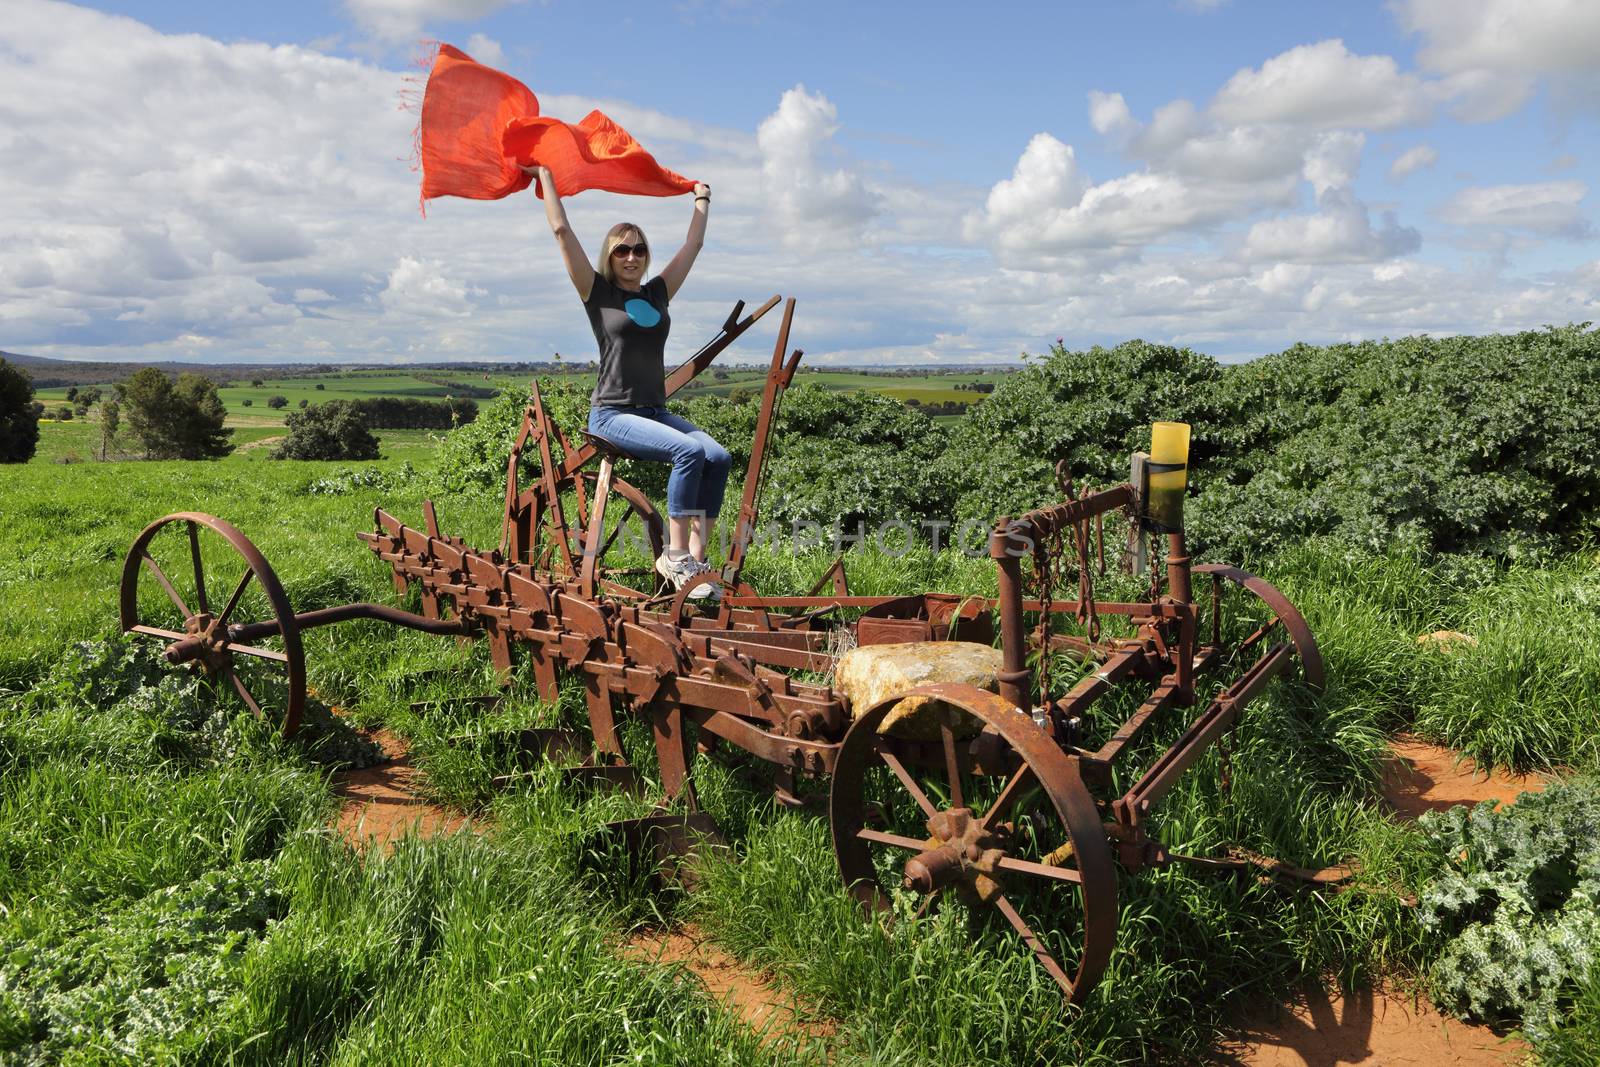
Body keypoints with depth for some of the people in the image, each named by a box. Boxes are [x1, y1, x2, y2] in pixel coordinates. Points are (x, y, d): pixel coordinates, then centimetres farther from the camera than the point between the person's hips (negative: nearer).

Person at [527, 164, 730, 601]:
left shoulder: (657, 293, 16)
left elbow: (693, 243, 26)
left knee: (718, 457, -21)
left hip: (655, 411, 6)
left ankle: (695, 558, -21)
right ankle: (675, 557, -23)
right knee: (689, 451, -29)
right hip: (612, 415, -5)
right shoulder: (598, 293, 3)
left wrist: (701, 198, 37)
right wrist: (545, 176, 10)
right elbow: (562, 230, 2)